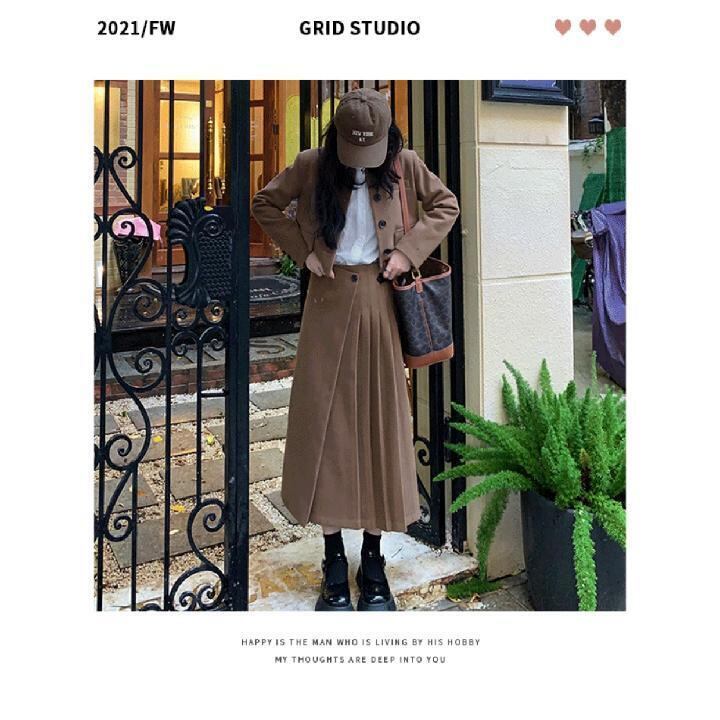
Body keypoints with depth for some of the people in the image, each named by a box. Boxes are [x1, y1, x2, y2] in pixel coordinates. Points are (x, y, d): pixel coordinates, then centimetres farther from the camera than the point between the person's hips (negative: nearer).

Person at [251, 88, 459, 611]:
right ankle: (335, 561, 14)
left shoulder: (404, 165, 1)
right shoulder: (311, 166, 0)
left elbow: (445, 206, 12)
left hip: (380, 304, 0)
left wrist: (409, 251, -2)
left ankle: (374, 563, 16)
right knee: (324, 422, -1)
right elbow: (265, 204, 11)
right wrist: (303, 251, 0)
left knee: (381, 421, 2)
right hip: (330, 304, 0)